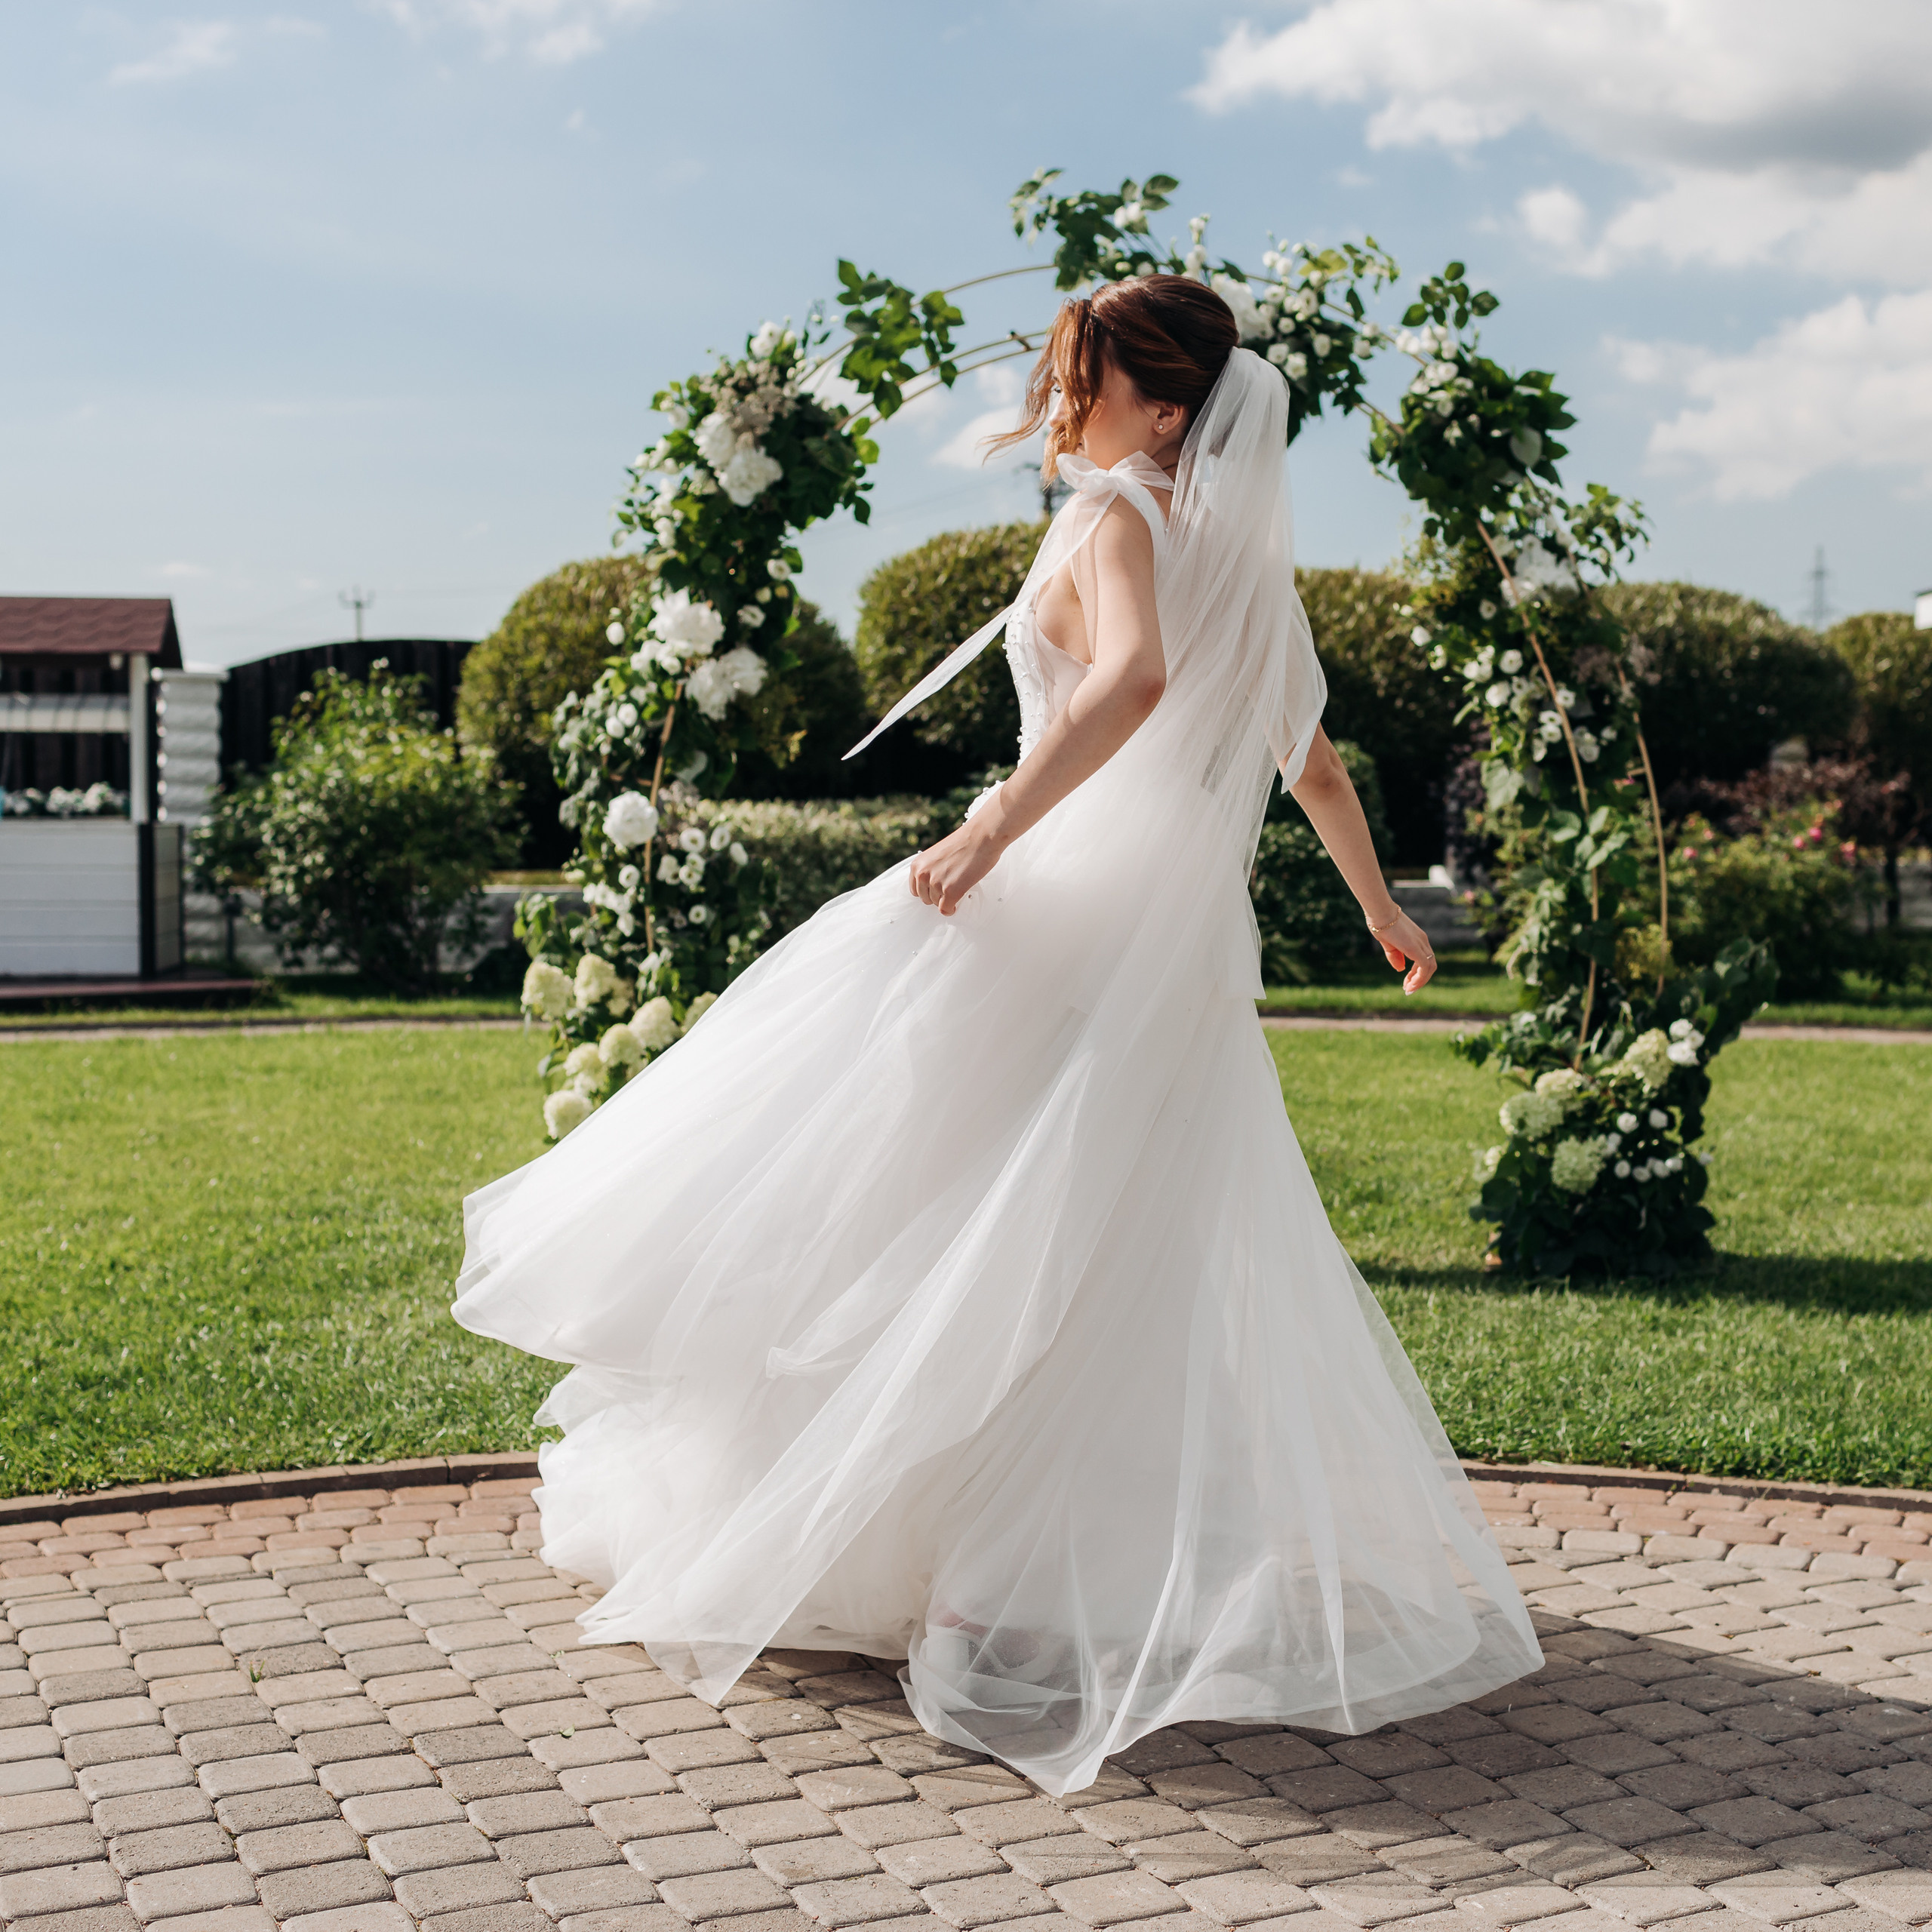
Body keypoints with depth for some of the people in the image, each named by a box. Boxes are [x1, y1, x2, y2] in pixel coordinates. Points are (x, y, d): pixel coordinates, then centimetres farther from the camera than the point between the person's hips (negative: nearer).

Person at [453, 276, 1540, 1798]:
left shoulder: (1117, 518, -8)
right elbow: (1316, 767, 23)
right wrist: (1381, 909, 37)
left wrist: (994, 828, -28)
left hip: (1064, 928, -8)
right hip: (1186, 962, 8)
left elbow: (1134, 675, -31)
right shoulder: (1242, 552, 16)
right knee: (1147, 1275, 15)